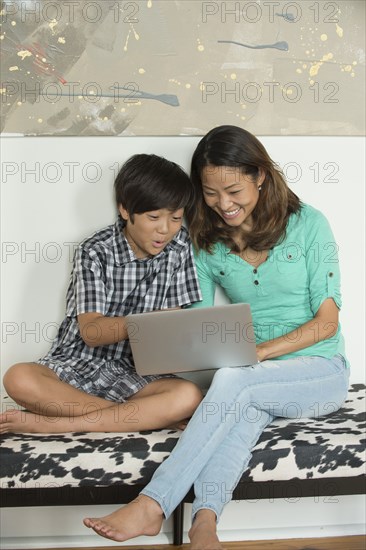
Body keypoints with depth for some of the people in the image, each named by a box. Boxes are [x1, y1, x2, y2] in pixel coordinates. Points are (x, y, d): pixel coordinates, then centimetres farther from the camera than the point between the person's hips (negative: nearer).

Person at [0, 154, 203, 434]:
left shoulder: (180, 246, -1)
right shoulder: (95, 252, -10)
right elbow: (90, 332, -18)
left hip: (134, 373, 2)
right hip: (78, 366, -2)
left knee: (190, 396, -30)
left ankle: (49, 424, -22)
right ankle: (150, 417, -22)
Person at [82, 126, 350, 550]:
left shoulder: (308, 224, -4)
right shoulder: (207, 244, 6)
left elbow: (326, 321, -7)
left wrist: (259, 352, -19)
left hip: (321, 371, -2)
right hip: (254, 380, 2)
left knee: (234, 381, -33)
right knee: (242, 409, -36)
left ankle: (153, 505, -37)